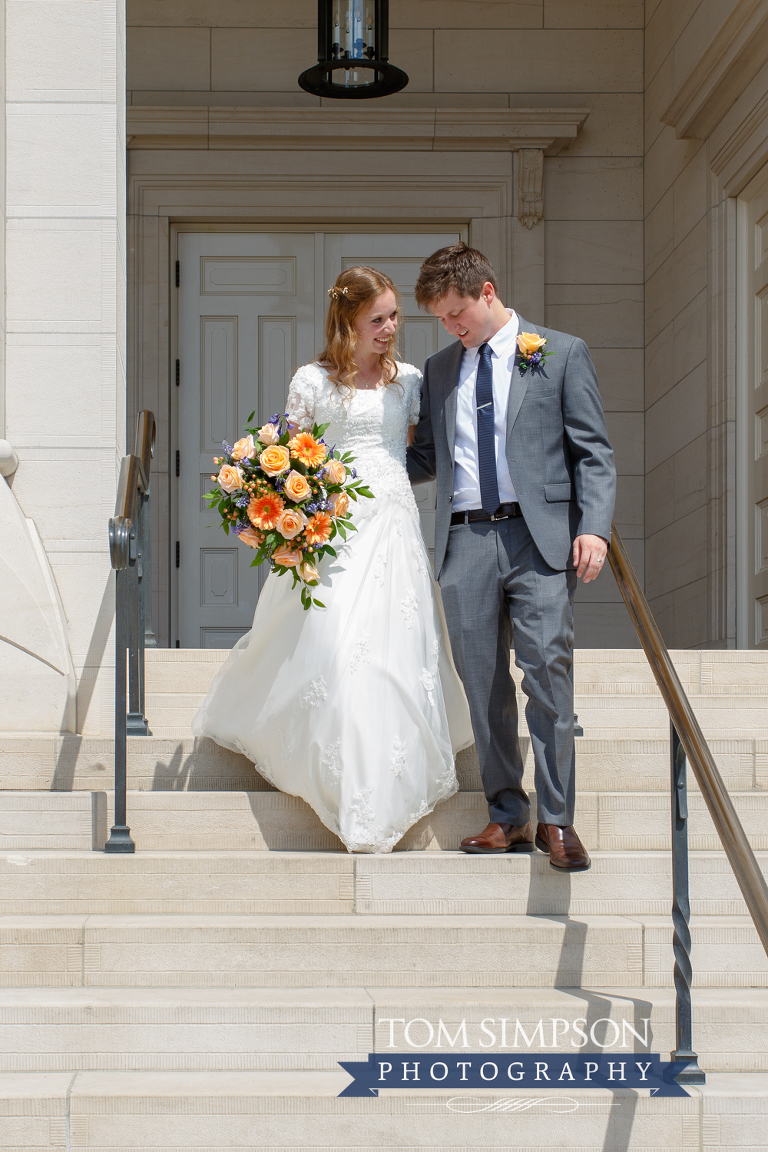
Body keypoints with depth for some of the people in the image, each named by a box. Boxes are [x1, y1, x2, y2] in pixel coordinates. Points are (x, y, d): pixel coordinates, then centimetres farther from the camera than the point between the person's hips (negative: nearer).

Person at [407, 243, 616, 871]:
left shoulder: (562, 354, 7)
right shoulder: (439, 369, 18)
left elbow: (594, 453, 3)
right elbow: (426, 459, 22)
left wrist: (594, 528, -10)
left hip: (539, 536, -4)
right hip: (466, 541, 4)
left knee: (548, 671, -11)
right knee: (484, 685, 4)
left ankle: (556, 820, -3)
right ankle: (508, 817, 12)